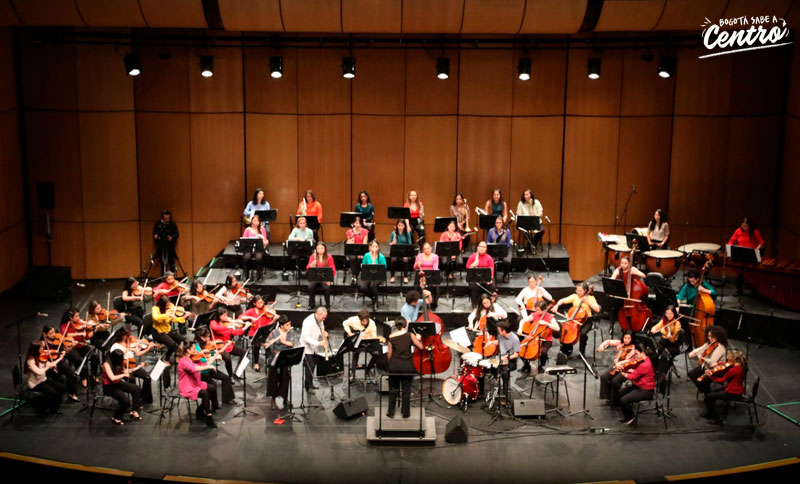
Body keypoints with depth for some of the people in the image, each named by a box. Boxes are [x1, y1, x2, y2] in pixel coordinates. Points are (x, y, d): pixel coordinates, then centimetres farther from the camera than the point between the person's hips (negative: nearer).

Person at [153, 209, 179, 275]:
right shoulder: (158, 224, 1)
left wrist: (172, 237, -22)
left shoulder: (173, 224, -4)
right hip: (161, 245, 2)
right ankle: (163, 275, 13)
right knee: (163, 261, 6)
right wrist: (155, 235, -9)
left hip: (170, 245, -2)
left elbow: (176, 234, -2)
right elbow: (154, 232, 13)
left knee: (171, 260, -7)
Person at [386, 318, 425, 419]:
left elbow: (389, 354, 0)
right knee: (406, 390, 11)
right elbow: (421, 347, -3)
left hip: (394, 366, 1)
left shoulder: (391, 337, -4)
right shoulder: (410, 335, -8)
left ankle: (391, 412, 20)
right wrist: (418, 338, 14)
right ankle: (405, 413, 17)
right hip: (407, 366, -1)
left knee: (393, 389, 15)